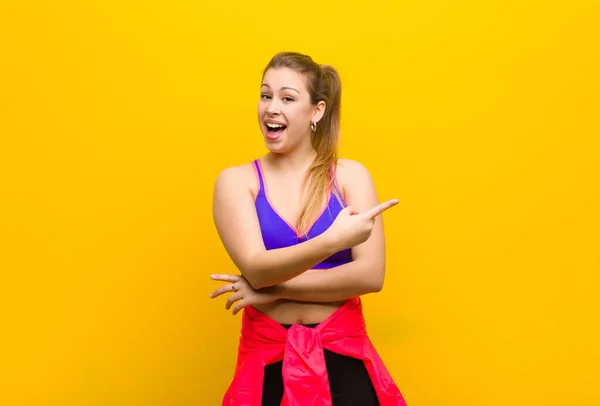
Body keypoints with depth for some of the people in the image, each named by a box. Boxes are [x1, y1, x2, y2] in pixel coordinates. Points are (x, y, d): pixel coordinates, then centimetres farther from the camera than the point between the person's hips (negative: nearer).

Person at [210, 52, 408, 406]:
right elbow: (256, 268, -16)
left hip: (343, 353, 0)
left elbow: (370, 275, -12)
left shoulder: (350, 175, -2)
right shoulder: (237, 181, -3)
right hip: (268, 356, 0)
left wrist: (273, 288, -15)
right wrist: (332, 240, -30)